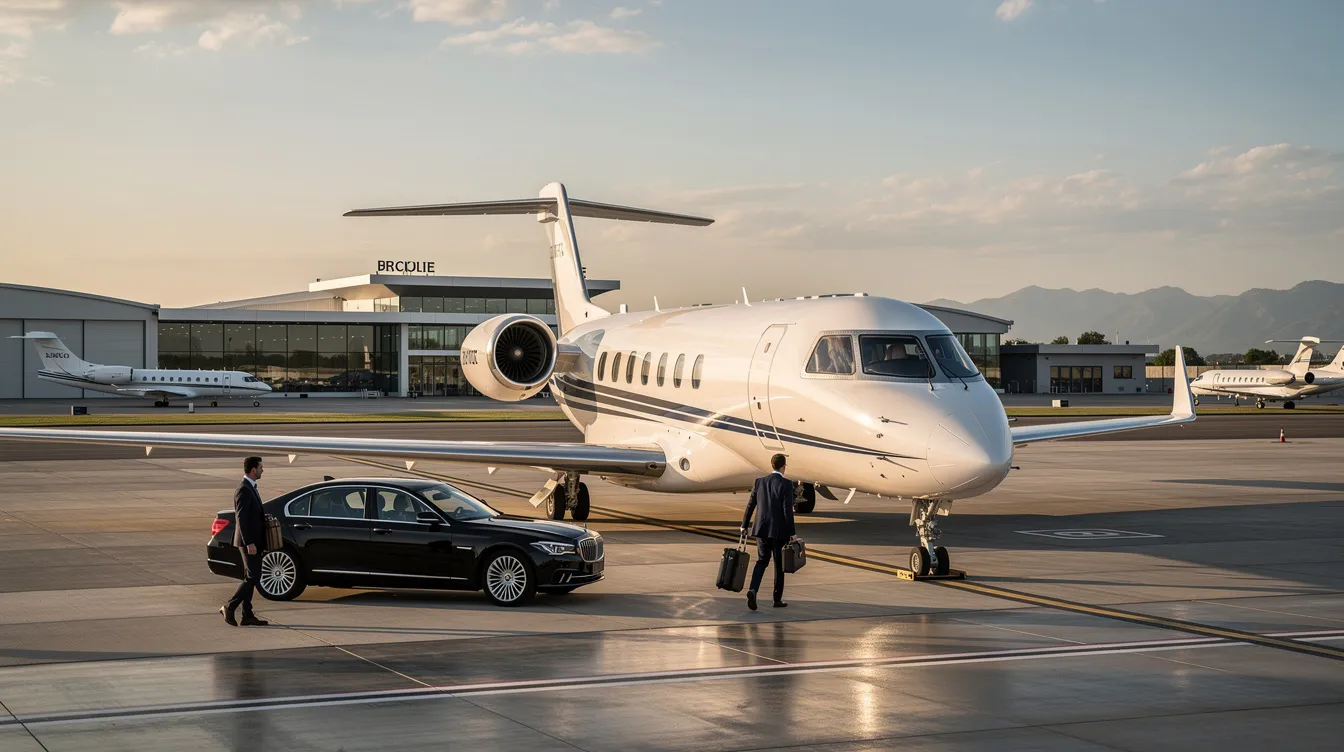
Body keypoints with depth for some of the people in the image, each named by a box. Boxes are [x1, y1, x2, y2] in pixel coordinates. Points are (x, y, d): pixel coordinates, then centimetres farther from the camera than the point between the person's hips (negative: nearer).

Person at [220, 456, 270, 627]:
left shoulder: (251, 488, 14)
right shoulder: (244, 490, -17)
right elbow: (241, 518, -22)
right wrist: (249, 543, -24)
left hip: (253, 541, 10)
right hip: (249, 542, -10)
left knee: (250, 577, 10)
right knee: (252, 577, -9)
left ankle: (247, 616, 12)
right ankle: (229, 607, -2)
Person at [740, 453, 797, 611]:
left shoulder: (759, 482, 3)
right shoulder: (786, 484, -11)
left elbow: (750, 505, 7)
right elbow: (787, 510, -15)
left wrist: (744, 525, 19)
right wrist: (792, 533, -10)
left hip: (762, 528, 4)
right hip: (780, 530, -4)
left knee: (762, 560, 13)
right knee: (779, 565, 11)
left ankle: (752, 590, -10)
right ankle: (778, 599, 18)